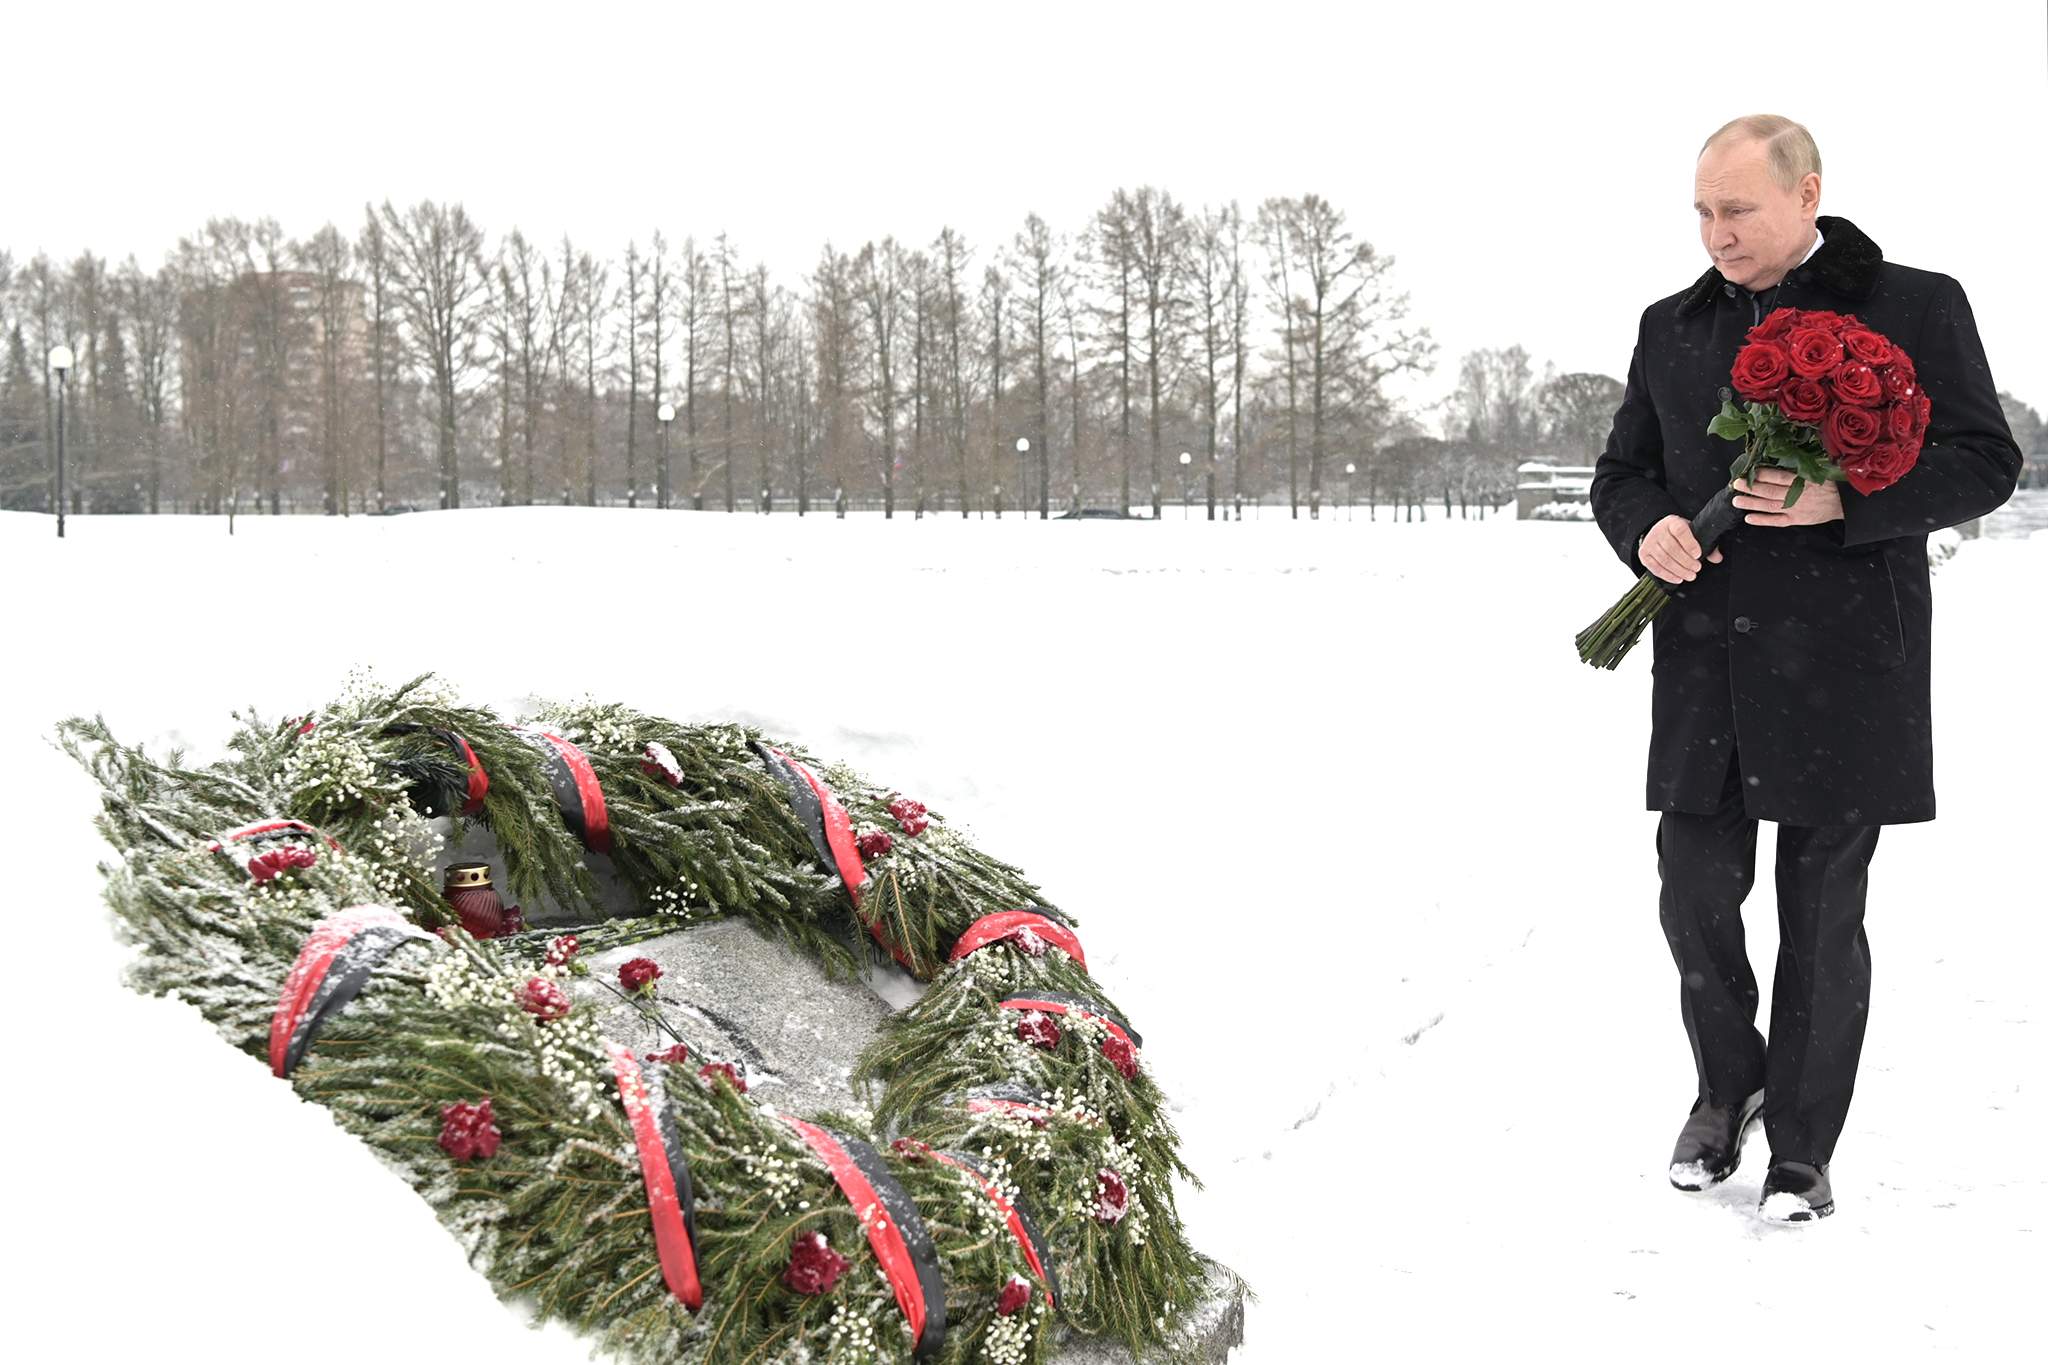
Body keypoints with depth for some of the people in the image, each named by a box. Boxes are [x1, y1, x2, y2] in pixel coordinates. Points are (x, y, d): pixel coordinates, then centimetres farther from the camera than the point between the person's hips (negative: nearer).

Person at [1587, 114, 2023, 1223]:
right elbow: (1621, 470, 19)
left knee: (1822, 914, 4)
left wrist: (1843, 499, -18)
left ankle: (1801, 1147, 18)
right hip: (1704, 664, 4)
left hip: (1843, 663, -4)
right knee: (1695, 891, 5)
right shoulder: (1672, 327, 13)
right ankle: (1726, 1088, 31)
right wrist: (1646, 530, -5)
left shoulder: (1914, 307, 0)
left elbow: (1984, 463, -3)